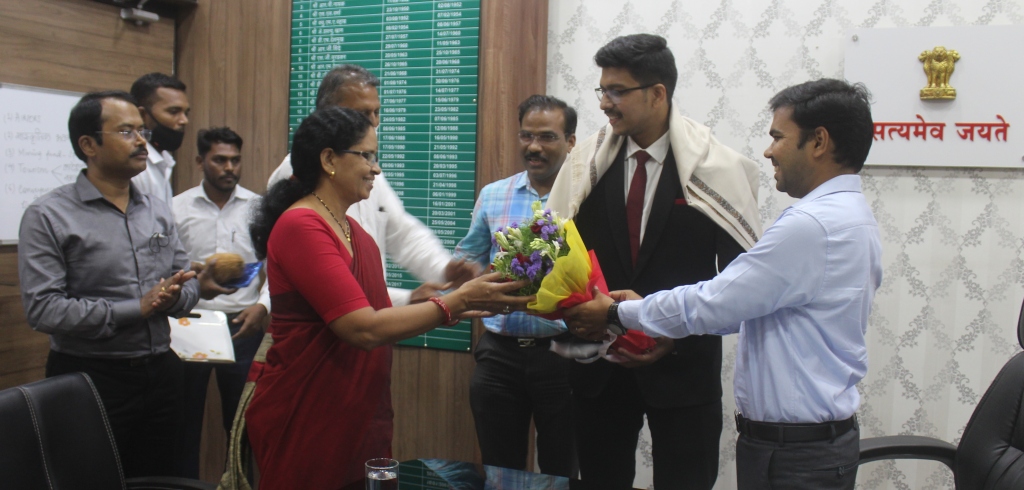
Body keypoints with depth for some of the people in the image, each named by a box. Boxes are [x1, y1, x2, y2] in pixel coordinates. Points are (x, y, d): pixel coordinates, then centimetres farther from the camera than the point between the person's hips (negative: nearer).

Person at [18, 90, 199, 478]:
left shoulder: (158, 212, 10)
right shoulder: (49, 217, -7)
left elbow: (189, 284, 12)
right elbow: (42, 310, -15)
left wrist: (173, 297, -12)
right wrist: (136, 309, -18)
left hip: (160, 374, 5)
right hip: (91, 380, -5)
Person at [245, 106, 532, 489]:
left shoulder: (354, 232, 10)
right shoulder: (300, 226, -16)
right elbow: (364, 329, -23)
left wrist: (453, 308, 1)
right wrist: (456, 302, -19)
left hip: (359, 420, 8)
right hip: (305, 420, -8)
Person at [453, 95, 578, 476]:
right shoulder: (492, 195, 8)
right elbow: (467, 260, 13)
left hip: (561, 354, -3)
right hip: (499, 354, 3)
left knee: (560, 472, 12)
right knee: (498, 472, 15)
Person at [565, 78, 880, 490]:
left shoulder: (811, 224, -21)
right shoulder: (848, 213, 10)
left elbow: (713, 304, -18)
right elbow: (742, 303, 11)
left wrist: (616, 313, -4)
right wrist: (646, 310, 9)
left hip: (794, 455, -9)